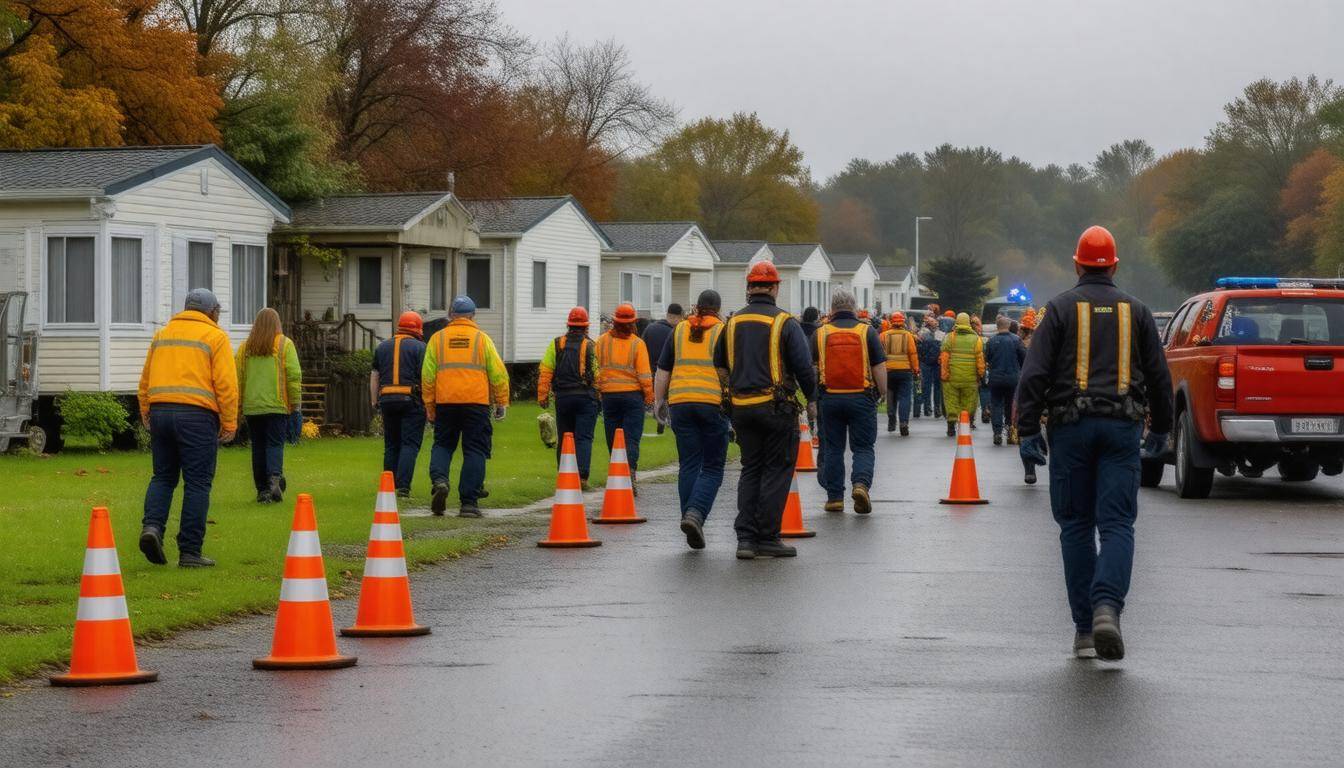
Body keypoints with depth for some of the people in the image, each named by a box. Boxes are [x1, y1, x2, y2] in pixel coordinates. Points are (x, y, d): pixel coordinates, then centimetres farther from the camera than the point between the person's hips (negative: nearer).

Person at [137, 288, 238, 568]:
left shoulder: (162, 334, 18)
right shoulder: (215, 337, 1)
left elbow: (145, 380, 20)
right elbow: (226, 384, -7)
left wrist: (146, 414, 24)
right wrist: (229, 423, -3)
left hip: (160, 411, 5)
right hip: (197, 414, -5)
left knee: (163, 477, 16)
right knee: (197, 483, 1)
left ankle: (152, 526, -8)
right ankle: (190, 552, 1)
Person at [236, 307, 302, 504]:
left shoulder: (245, 347, 6)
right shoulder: (284, 344, -1)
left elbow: (238, 377, 8)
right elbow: (294, 376, -5)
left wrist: (239, 403, 16)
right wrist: (295, 403, 1)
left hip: (252, 407, 2)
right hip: (277, 405, -2)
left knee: (258, 447, 9)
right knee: (275, 444, -1)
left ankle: (262, 490, 9)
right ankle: (274, 479, -24)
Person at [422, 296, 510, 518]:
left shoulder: (437, 339, 8)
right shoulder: (482, 339, 5)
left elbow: (427, 375, 7)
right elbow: (498, 373, 3)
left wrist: (429, 407, 14)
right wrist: (501, 402, 12)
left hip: (445, 402, 1)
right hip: (476, 401, -1)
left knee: (442, 445, 16)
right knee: (474, 451, 3)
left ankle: (439, 479, -12)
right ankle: (469, 503, -2)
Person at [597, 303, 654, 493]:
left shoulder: (602, 342, -1)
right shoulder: (637, 344, -7)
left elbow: (595, 370, 1)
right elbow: (644, 375, -7)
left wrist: (597, 391, 12)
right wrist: (649, 396, 4)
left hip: (609, 396, 2)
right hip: (633, 395, -2)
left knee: (614, 440, 10)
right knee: (631, 438, -2)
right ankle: (630, 473, -19)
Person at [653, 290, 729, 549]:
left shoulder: (679, 330, 12)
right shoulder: (724, 331, 3)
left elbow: (662, 371, 12)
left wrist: (659, 401, 21)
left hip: (680, 402, 3)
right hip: (714, 402, -3)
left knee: (688, 465, 9)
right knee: (712, 468, 2)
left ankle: (690, 519, 7)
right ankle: (696, 513, -19)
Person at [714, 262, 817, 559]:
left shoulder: (733, 322, 7)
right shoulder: (785, 323, -8)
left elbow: (719, 365, 16)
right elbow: (804, 367, -9)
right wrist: (811, 400, 5)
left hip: (742, 408, 5)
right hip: (776, 407, -5)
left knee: (750, 470, 12)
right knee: (776, 471, 3)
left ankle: (746, 538, 6)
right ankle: (767, 538, 3)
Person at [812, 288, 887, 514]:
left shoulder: (821, 333, 2)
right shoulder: (867, 331, -2)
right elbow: (879, 367, -3)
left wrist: (811, 397, 19)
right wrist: (883, 393, 10)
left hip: (830, 399, 1)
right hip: (861, 399, -1)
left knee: (833, 448, 11)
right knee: (863, 447, 6)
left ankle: (834, 497, 12)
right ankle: (861, 483, -17)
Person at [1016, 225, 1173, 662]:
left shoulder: (1061, 308, 3)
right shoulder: (1136, 311, 9)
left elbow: (1035, 372, -4)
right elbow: (1159, 376, 13)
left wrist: (1028, 429, -4)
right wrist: (1160, 429, 23)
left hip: (1071, 426, -1)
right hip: (1122, 427, 1)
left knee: (1076, 525, 7)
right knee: (1117, 524, -1)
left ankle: (1084, 627, 6)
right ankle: (1107, 607, -24)